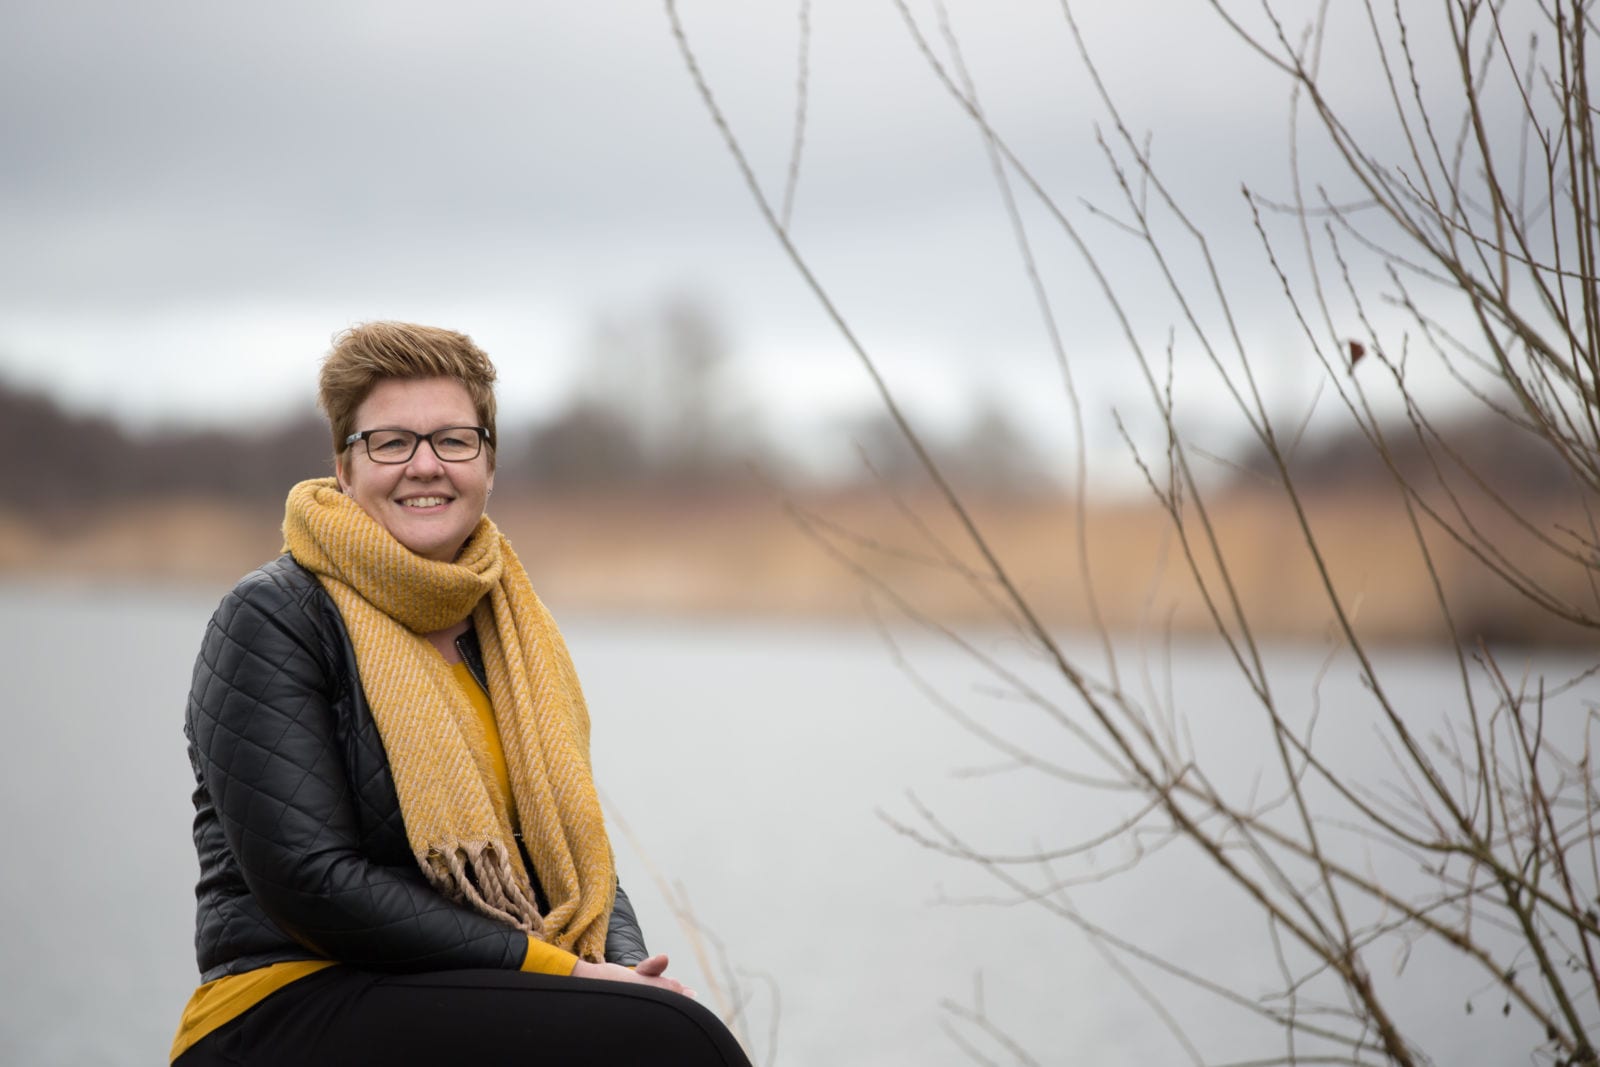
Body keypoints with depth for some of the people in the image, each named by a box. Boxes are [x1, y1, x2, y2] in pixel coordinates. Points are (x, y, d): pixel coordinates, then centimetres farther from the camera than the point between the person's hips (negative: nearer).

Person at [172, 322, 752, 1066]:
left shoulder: (504, 633, 15)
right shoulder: (271, 619, -6)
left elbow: (574, 849, 15)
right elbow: (310, 883, -15)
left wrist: (625, 966, -8)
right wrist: (557, 969, -16)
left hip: (491, 999, 6)